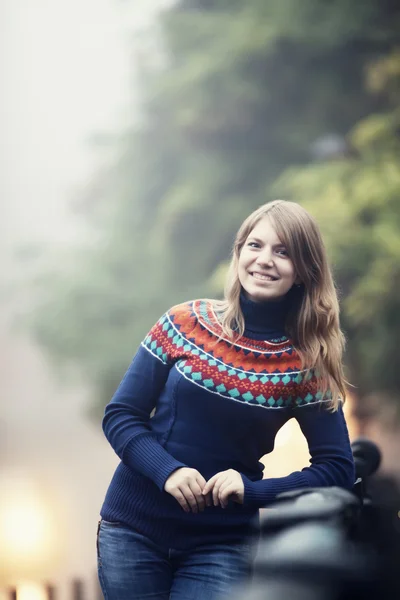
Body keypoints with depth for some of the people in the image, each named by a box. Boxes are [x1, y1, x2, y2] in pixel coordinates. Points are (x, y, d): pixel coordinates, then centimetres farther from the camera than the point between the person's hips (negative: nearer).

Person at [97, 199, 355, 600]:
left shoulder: (305, 365, -4)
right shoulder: (185, 322, -3)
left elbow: (337, 469, -3)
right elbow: (120, 416, -1)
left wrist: (252, 490, -18)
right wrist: (168, 471, -19)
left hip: (221, 546, -1)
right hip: (132, 529, 1)